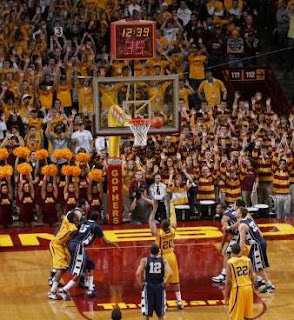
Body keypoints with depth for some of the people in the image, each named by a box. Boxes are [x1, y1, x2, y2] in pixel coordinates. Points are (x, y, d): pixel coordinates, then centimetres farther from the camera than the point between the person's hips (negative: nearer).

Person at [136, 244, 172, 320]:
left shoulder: (144, 260, -4)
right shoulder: (163, 261, -1)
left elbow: (138, 273, -14)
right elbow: (170, 273, -14)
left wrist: (140, 284, 1)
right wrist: (164, 282, 1)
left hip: (148, 286, -1)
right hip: (160, 287, 1)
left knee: (146, 314, 6)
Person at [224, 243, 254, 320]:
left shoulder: (230, 262, -12)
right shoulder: (247, 260, 1)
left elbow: (229, 281, -11)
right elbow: (252, 278, 5)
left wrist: (226, 295, -1)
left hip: (237, 289, -5)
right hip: (248, 287, 5)